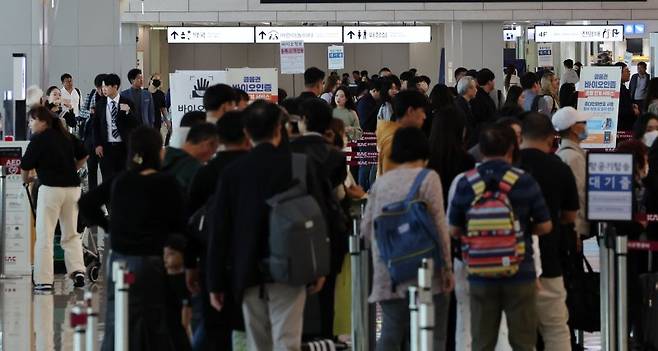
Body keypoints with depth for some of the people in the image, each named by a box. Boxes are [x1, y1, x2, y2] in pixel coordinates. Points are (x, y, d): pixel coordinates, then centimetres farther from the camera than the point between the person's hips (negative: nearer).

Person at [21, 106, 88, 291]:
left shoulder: (38, 140, -8)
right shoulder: (66, 136, 9)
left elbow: (25, 166, -1)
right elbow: (83, 156, 17)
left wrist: (26, 179, 20)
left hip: (51, 189, -6)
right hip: (73, 187, 6)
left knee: (44, 235, 1)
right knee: (71, 234, 18)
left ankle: (44, 280, -1)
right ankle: (78, 270, 3)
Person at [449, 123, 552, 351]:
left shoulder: (465, 183, -1)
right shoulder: (524, 181, -6)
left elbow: (454, 230, 5)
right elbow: (544, 226, -1)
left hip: (480, 275, 2)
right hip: (520, 273, -2)